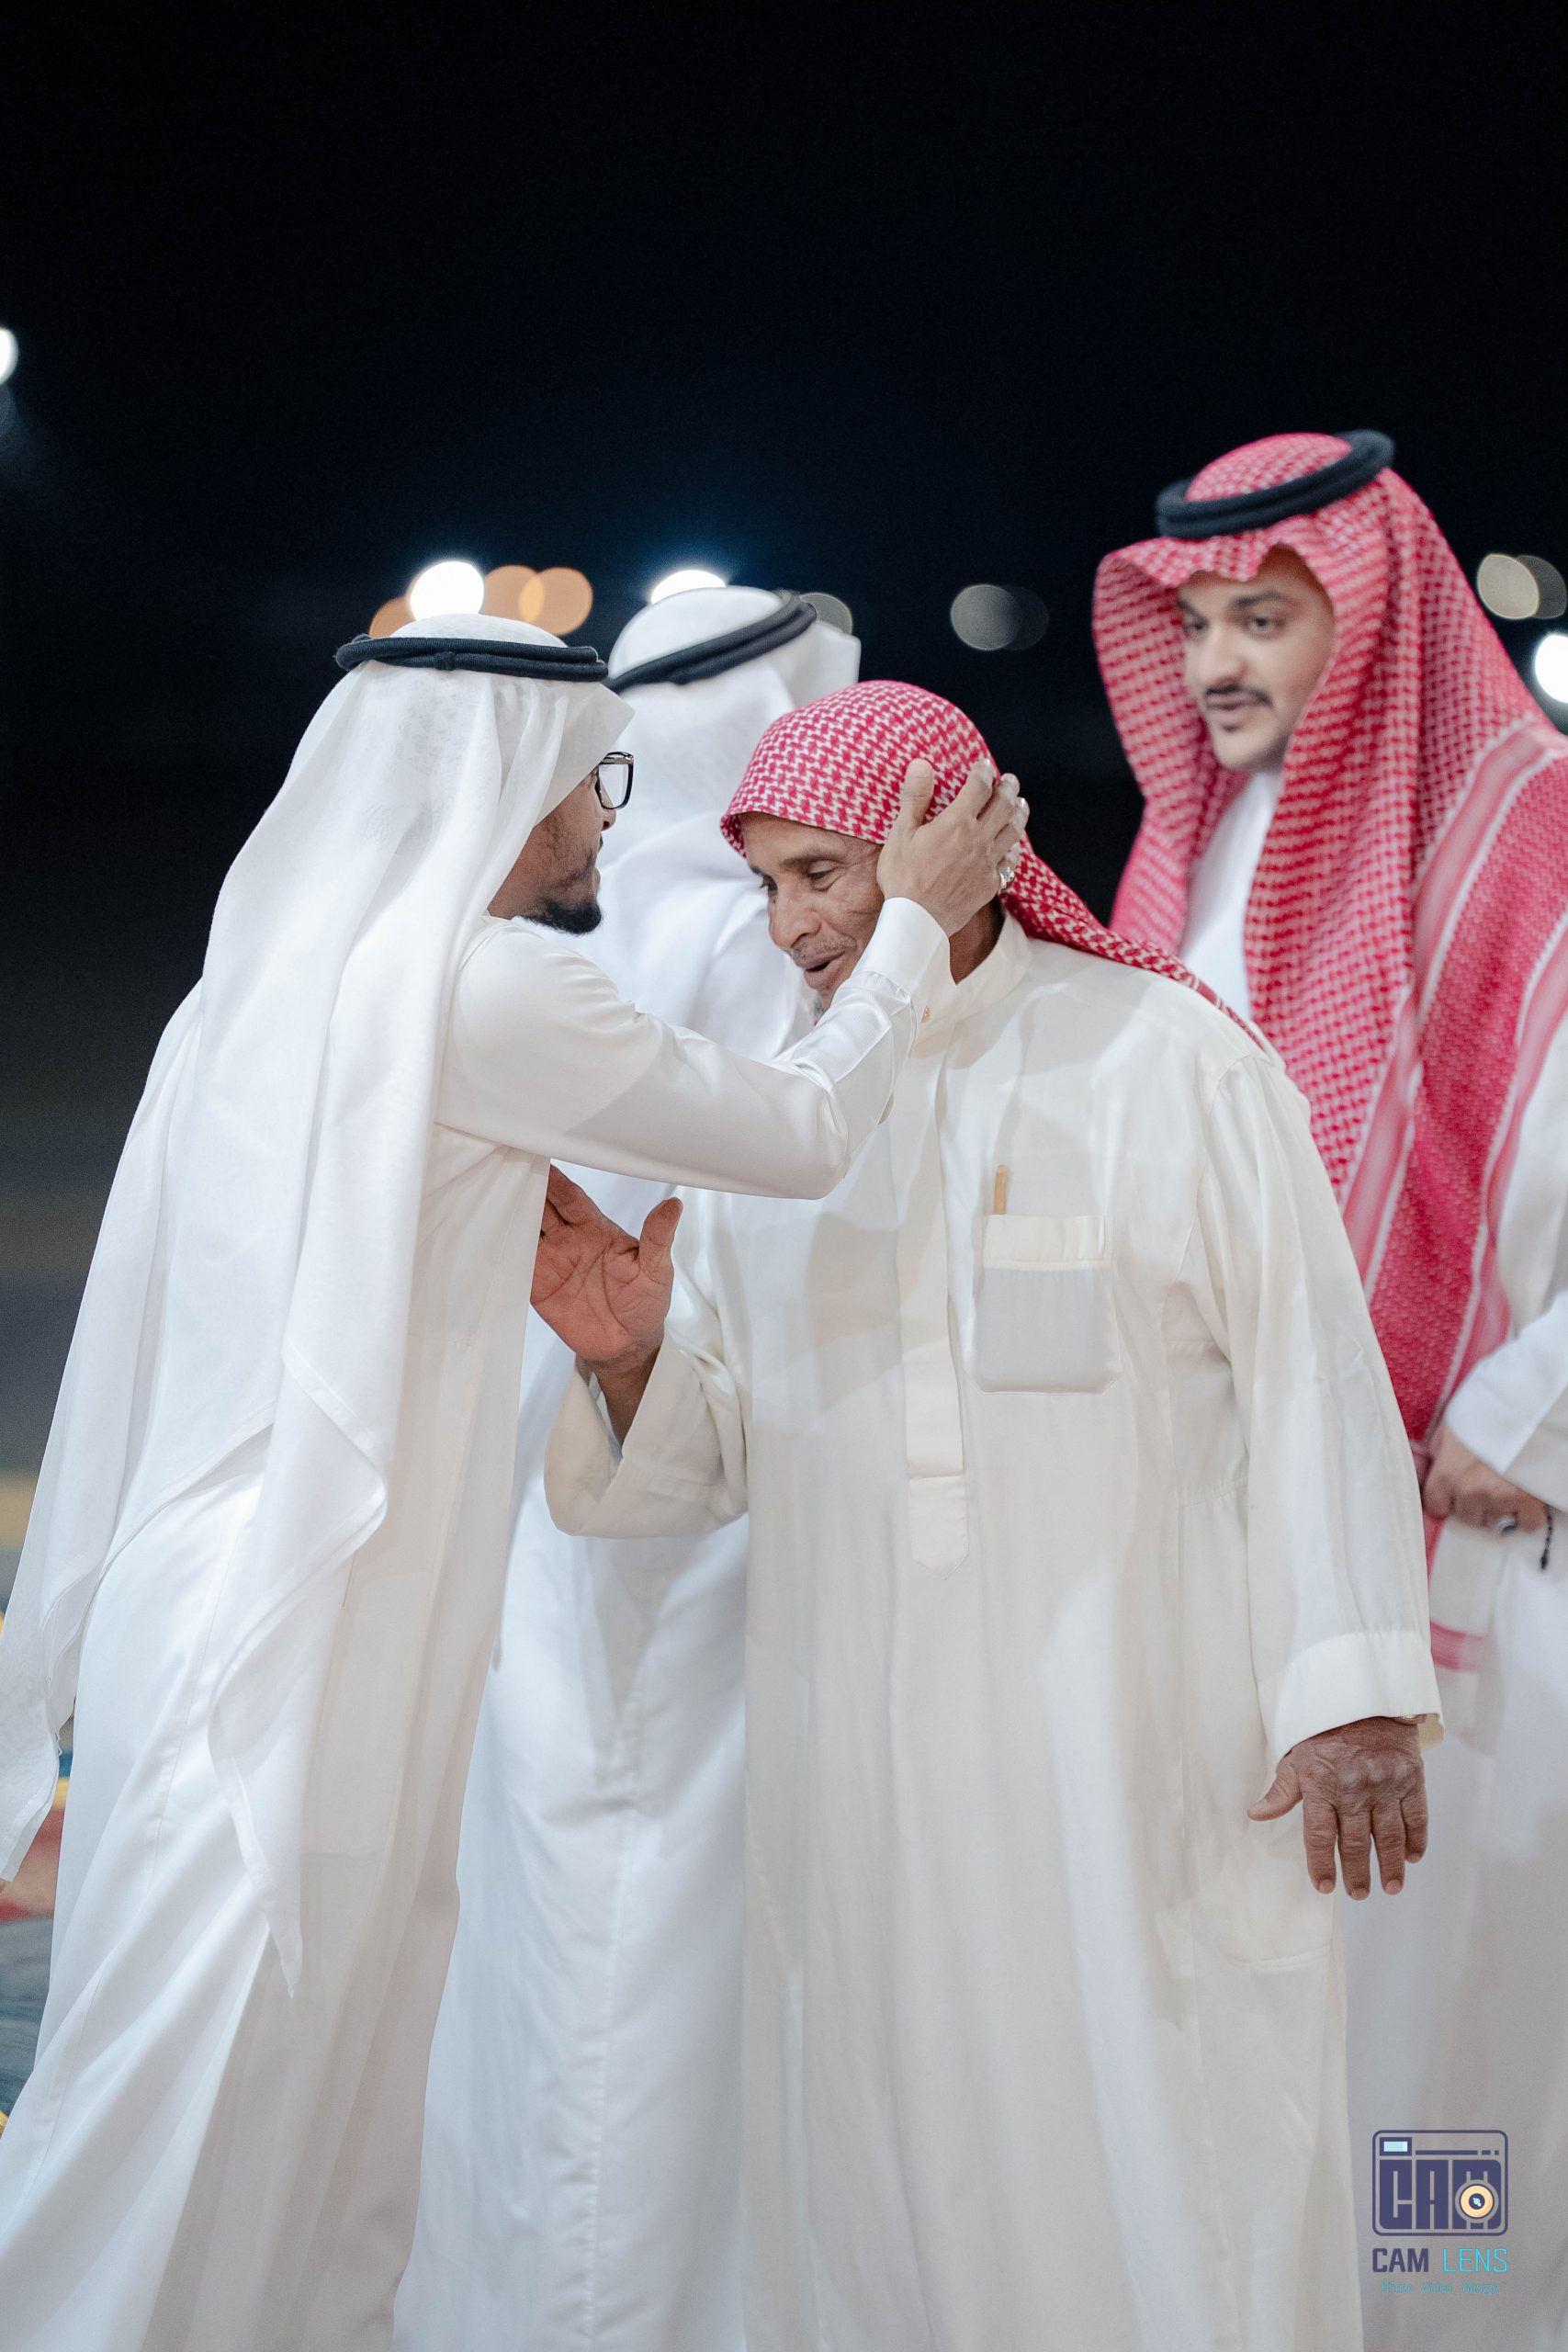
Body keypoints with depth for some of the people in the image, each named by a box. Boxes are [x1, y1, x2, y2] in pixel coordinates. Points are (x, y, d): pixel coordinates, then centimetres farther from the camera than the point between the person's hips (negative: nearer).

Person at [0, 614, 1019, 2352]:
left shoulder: (262, 982, 14)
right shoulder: (493, 986, -11)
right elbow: (801, 1134, 1)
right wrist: (917, 922, 12)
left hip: (208, 1612, 9)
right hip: (302, 1645, -9)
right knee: (201, 2151, -4)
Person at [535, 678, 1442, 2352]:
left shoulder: (1164, 1062, -1)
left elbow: (1313, 1378, -4)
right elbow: (714, 1454, 11)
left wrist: (1353, 1695, -10)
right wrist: (628, 1351, -11)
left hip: (1139, 1761, -3)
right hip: (860, 1781, 4)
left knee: (1158, 2170, -1)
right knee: (882, 2184, 8)